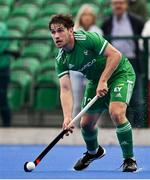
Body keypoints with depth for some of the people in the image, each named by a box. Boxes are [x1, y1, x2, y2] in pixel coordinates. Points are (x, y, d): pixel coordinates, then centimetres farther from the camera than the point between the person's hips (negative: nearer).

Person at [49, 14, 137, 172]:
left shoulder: (87, 39, -29)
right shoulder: (61, 60, -13)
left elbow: (115, 55, -28)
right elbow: (65, 89, -19)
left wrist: (103, 81, -31)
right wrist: (67, 117, -34)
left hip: (120, 72, -6)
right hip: (96, 80, 6)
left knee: (116, 113, -28)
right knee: (86, 123, 6)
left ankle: (129, 159, -11)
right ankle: (94, 152, 41)